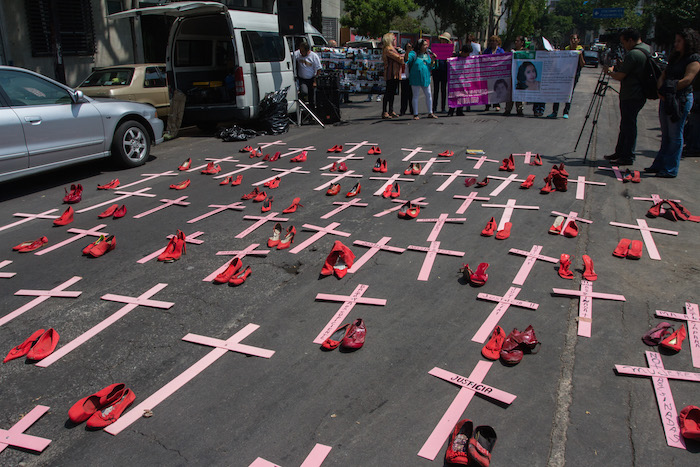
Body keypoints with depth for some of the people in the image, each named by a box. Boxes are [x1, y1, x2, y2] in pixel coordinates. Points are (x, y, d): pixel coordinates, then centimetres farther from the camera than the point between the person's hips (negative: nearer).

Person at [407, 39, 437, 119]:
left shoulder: (427, 55, 11)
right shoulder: (414, 54, -6)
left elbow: (430, 67, 14)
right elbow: (406, 61, -21)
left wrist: (432, 61, -6)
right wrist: (407, 53, -38)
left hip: (425, 79, 5)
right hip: (415, 79, -5)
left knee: (428, 95, 6)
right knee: (415, 96, 1)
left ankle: (430, 113, 16)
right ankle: (415, 114, 7)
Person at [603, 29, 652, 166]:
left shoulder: (633, 54, -19)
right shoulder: (648, 49, 12)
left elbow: (620, 76, -16)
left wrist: (608, 71, 1)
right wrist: (622, 63, 18)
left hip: (631, 97, -10)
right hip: (640, 94, 10)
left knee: (628, 126, -4)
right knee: (625, 125, 17)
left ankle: (627, 157, 1)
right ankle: (619, 153, 26)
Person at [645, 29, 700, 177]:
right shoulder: (675, 58, 18)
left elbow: (687, 80, -17)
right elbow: (662, 77, 14)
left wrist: (670, 90, -13)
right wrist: (661, 90, -5)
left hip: (682, 99, -8)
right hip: (666, 98, 8)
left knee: (675, 136, -5)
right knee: (666, 135, 13)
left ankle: (671, 169, 0)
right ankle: (659, 165, 21)